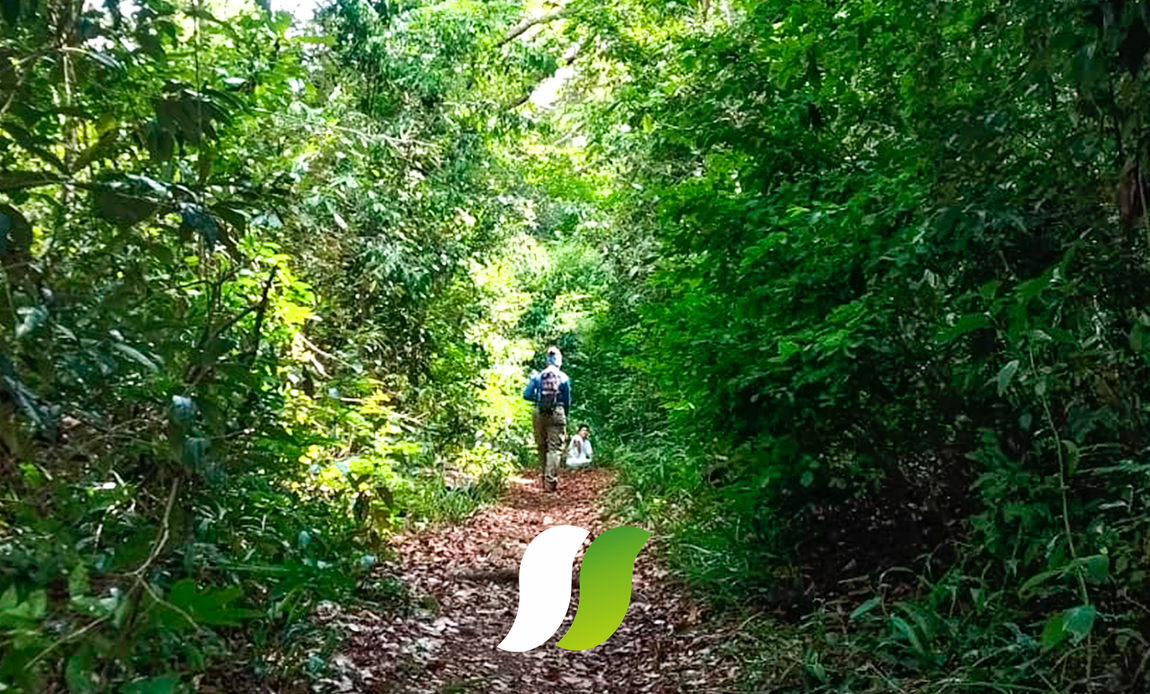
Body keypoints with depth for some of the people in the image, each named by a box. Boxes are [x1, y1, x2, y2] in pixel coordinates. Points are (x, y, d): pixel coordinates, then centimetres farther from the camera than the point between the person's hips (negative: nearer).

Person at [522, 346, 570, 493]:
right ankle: (550, 481, -11)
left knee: (542, 447, 14)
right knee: (555, 447, -2)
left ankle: (545, 478, 22)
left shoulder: (538, 376, 3)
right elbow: (567, 400, 5)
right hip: (557, 414, -2)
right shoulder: (563, 378, 1)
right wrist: (565, 415, 21)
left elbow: (527, 395, -2)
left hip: (539, 413, 2)